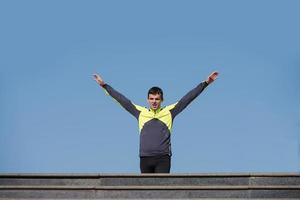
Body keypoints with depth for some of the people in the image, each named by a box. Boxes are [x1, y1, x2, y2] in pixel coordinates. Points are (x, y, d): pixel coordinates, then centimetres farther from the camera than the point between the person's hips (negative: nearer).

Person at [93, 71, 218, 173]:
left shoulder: (169, 112, 9)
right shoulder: (141, 112, 13)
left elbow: (188, 98, 9)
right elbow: (122, 100, 16)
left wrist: (205, 83, 7)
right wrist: (104, 85, 18)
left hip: (163, 158, -2)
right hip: (145, 159, 2)